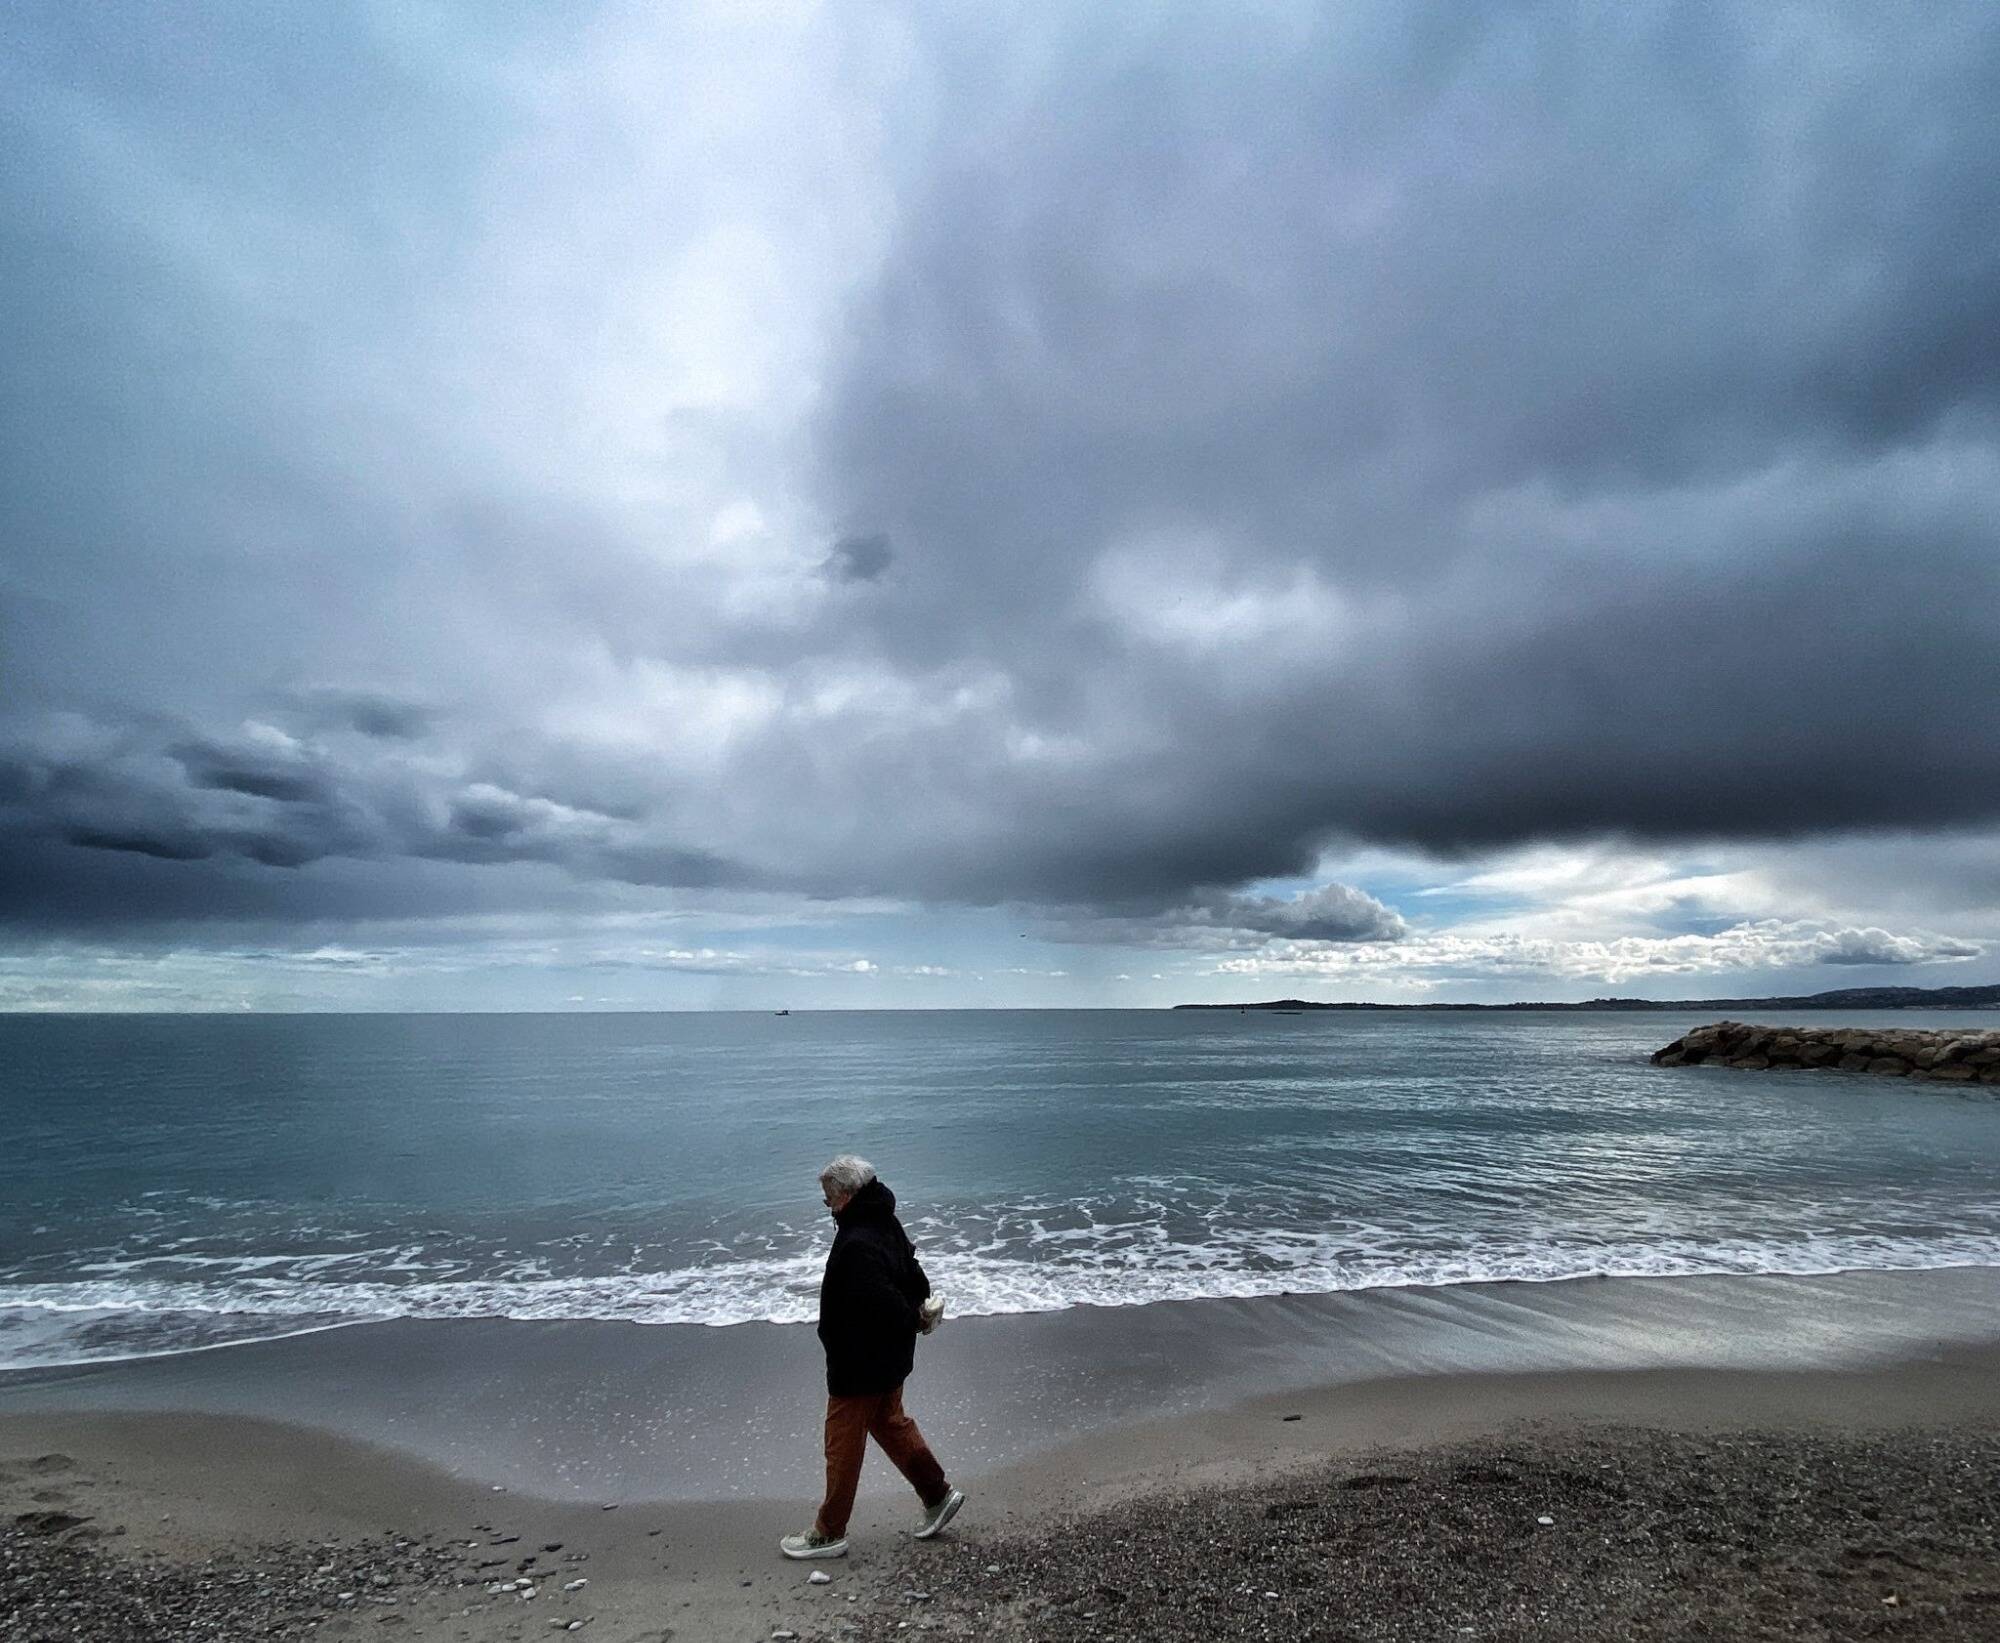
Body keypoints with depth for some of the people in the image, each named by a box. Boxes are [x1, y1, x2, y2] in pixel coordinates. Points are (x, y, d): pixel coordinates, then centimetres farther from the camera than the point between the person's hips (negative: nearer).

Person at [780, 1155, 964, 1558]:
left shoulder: (856, 1245, -31)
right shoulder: (887, 1225, 1)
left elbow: (881, 1302, -34)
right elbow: (912, 1273, 11)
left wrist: (914, 1319, -16)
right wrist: (919, 1310, -2)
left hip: (858, 1365, -9)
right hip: (890, 1360, 9)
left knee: (843, 1445, 8)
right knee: (890, 1424, 25)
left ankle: (829, 1533, 24)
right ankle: (938, 1495, 34)